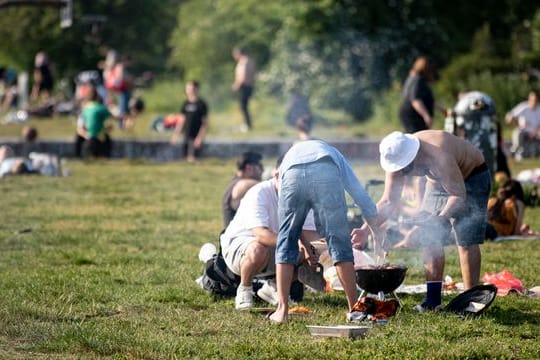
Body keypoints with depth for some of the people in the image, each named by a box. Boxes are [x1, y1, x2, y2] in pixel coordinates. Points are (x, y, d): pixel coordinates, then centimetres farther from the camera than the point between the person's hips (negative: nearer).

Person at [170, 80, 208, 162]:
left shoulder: (201, 104, -6)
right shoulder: (186, 104, 9)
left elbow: (205, 123, -7)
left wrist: (200, 137, -15)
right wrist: (176, 134, 11)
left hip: (196, 137, -5)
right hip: (186, 136, 5)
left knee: (192, 159, -11)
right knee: (187, 158, 4)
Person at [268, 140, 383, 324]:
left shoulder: (289, 155, 44)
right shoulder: (334, 155, 43)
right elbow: (362, 197, 40)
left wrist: (306, 246, 50)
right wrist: (376, 235, 49)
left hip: (292, 177, 1)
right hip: (326, 174, -1)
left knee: (286, 242, 15)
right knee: (339, 242, 10)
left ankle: (282, 310, 11)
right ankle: (354, 309, 14)